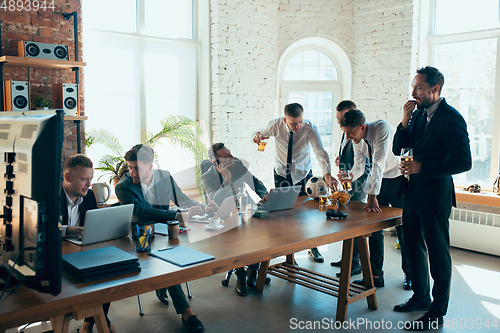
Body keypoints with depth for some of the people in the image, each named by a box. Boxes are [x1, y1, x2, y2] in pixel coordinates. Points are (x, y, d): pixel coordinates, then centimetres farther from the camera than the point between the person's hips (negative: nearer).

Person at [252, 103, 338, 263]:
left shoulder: (310, 128, -25)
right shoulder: (276, 125, -19)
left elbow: (320, 151, -38)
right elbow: (259, 133, 1)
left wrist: (326, 173, -55)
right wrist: (257, 136, -26)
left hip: (303, 174, -1)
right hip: (281, 174, 1)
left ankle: (312, 248, 28)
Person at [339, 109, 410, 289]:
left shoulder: (382, 128, -27)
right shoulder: (357, 140, -6)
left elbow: (379, 163, -34)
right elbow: (359, 165, 2)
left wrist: (372, 196, -39)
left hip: (399, 181, -6)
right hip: (379, 181, 6)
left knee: (404, 230, 3)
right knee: (374, 228, 2)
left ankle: (409, 274, 23)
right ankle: (376, 276, 10)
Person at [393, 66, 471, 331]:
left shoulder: (451, 118, -14)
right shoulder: (418, 115, 9)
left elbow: (463, 161, -20)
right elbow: (398, 149, 9)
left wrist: (422, 167, -24)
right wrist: (405, 121, -5)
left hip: (434, 195, -8)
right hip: (413, 191, 8)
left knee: (438, 253, 4)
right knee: (414, 247, 18)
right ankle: (421, 297, 36)